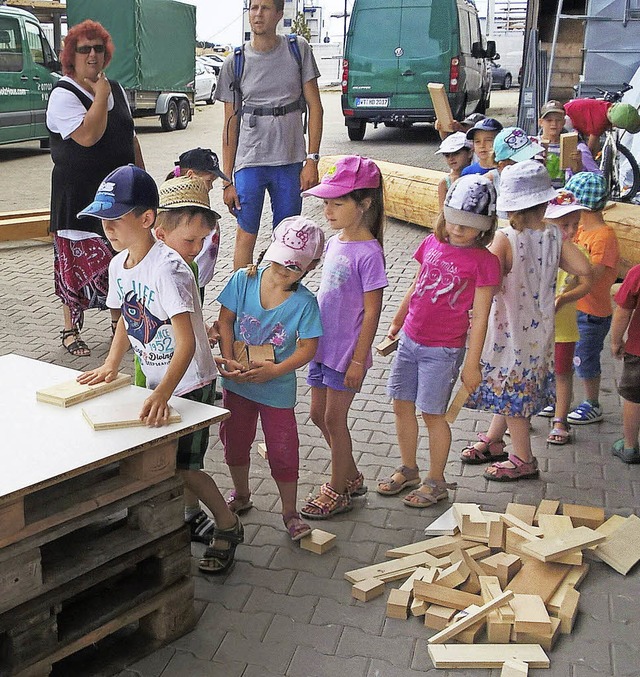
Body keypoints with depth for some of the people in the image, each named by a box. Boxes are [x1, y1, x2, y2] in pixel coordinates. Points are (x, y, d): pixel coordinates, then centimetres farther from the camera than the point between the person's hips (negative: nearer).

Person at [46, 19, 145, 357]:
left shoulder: (116, 90, 12)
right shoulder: (63, 95, -10)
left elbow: (131, 139, 18)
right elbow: (88, 136, -26)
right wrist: (100, 95, -17)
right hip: (78, 195, -6)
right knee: (78, 262, -1)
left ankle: (119, 320, 26)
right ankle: (71, 331, 11)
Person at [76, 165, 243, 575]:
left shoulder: (166, 269, -27)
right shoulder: (119, 265, -1)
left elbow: (187, 343, -33)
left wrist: (163, 394, -43)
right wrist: (112, 364, 0)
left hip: (190, 382, -8)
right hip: (155, 380, 8)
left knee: (182, 466, -4)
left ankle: (229, 527, 19)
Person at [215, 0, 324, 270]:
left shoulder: (298, 49, 4)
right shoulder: (235, 63, 3)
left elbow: (314, 106, 3)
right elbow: (230, 124, 5)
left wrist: (312, 159, -6)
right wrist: (227, 181, 2)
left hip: (290, 162, 1)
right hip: (250, 162, 0)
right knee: (246, 235, 1)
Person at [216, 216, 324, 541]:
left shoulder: (305, 302, -16)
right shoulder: (244, 279, -11)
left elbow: (308, 348, -14)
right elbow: (225, 320, -6)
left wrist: (275, 370, -24)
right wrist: (228, 359, -17)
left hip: (277, 388, -3)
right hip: (237, 381, 3)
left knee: (283, 452, 5)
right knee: (235, 442, 20)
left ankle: (290, 512, 25)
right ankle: (240, 495, 45)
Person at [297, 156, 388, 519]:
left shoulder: (368, 253, -19)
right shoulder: (335, 243, 5)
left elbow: (372, 312, -18)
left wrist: (358, 360, -17)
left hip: (348, 351, -8)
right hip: (324, 345, 8)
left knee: (335, 418, 3)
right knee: (319, 414, 17)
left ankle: (338, 491, 22)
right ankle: (352, 476, 35)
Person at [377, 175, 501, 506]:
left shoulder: (484, 261, -14)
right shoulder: (433, 243, 3)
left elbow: (480, 317, -13)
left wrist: (472, 363, -13)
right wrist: (398, 321, 26)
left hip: (443, 349, -6)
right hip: (410, 340, 6)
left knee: (432, 413, 3)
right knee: (401, 403, 13)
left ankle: (435, 482, 22)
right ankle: (408, 470, 33)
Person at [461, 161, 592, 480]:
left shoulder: (505, 239, -22)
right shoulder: (554, 236, -7)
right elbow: (583, 268, -11)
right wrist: (554, 259, 4)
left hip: (510, 327, -6)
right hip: (540, 326, 6)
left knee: (510, 389, 9)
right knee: (514, 387, 21)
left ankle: (523, 460, 20)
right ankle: (492, 441, 39)